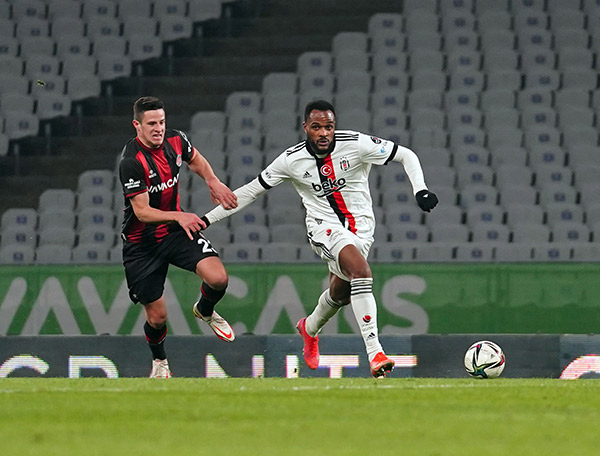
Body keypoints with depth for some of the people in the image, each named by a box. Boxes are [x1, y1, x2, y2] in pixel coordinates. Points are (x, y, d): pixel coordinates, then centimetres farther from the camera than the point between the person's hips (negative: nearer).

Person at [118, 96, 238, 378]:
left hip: (176, 231, 4)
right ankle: (159, 362, 34)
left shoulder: (175, 141, -6)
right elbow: (142, 211, -25)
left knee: (218, 278, -20)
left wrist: (213, 182, 1)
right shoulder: (131, 161, -24)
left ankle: (204, 311, 17)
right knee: (157, 317, 0)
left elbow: (196, 160, 19)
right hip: (141, 244, -4)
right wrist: (178, 216, -39)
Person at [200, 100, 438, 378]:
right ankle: (374, 352, -33)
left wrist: (420, 189, -18)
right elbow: (251, 190, 3)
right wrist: (208, 219, 2)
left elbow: (406, 156, -3)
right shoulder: (291, 160, -8)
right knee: (361, 271, -29)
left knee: (341, 293, 10)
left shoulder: (356, 144, -11)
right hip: (325, 227, -2)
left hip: (360, 226, 2)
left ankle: (310, 328, 47)